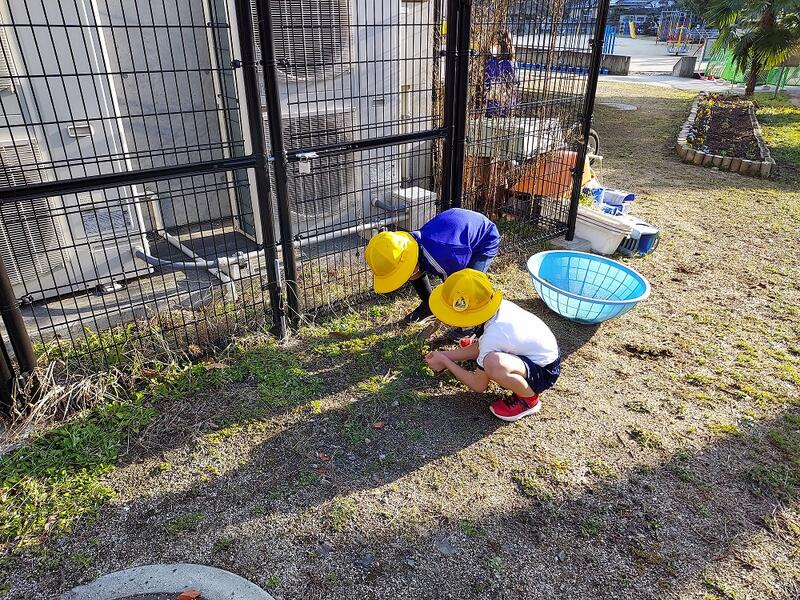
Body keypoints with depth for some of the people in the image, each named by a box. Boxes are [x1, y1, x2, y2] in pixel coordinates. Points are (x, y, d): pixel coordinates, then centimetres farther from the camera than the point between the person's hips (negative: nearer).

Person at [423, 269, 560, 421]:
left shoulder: (491, 337, -31)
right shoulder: (500, 305, -10)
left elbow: (479, 385, -16)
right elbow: (483, 344, 9)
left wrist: (445, 362, -7)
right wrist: (446, 355, 4)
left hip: (544, 372, -8)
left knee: (493, 363, -36)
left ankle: (529, 399, -9)